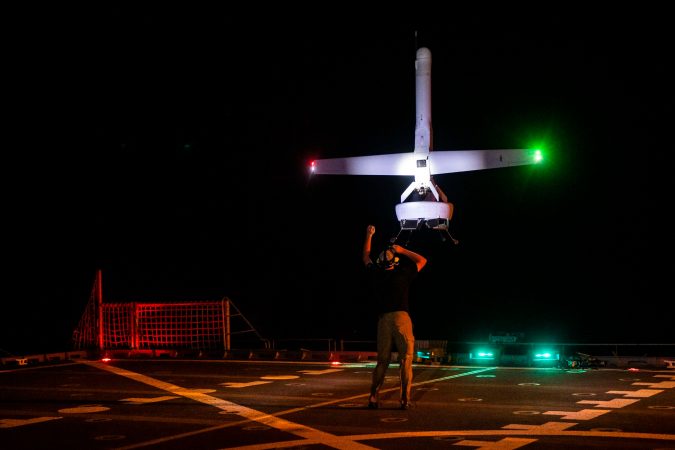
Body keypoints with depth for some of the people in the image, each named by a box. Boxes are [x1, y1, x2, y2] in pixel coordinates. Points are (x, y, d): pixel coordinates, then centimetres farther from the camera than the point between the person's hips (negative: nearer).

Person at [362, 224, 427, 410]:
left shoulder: (375, 275, 11)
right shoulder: (402, 274, 4)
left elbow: (366, 258, 32)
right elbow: (422, 260, 18)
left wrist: (369, 236, 40)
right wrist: (402, 251, 20)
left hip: (383, 320, 3)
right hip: (401, 318, -3)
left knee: (382, 361, 11)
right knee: (406, 359, -1)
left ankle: (373, 397, 4)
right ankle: (405, 399, -6)